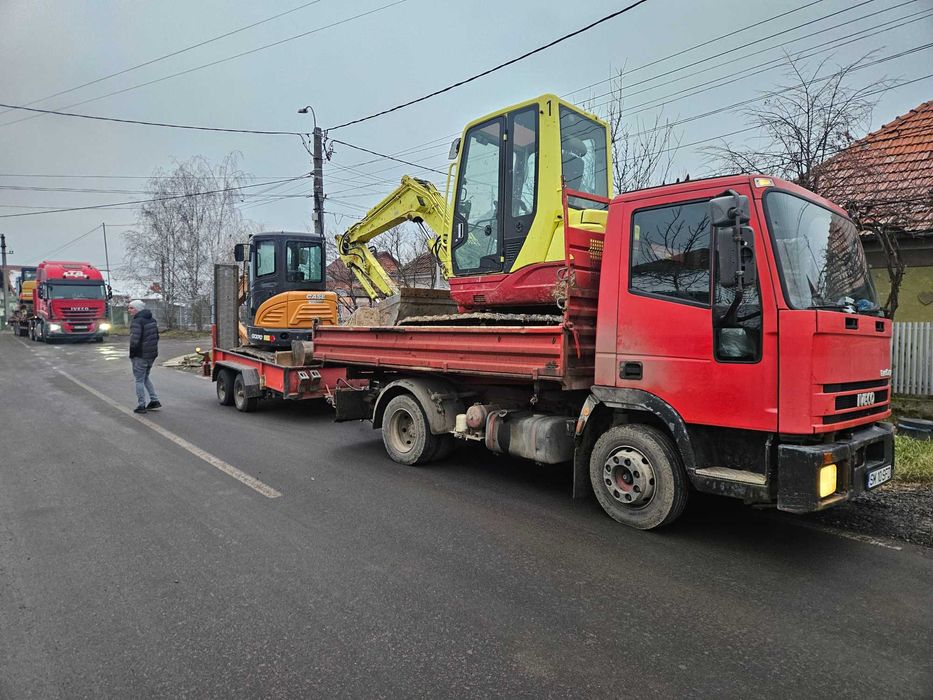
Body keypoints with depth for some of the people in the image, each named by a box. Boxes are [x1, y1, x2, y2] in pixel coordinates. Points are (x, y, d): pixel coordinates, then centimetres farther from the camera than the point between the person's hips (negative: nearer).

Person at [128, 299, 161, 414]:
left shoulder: (137, 321, -17)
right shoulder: (152, 320, 11)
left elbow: (134, 340, -24)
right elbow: (156, 337, 17)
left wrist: (132, 354, -9)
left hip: (140, 355, -8)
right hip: (152, 354, 8)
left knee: (139, 380, 2)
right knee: (145, 378, 21)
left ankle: (141, 406, 6)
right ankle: (154, 401, 19)